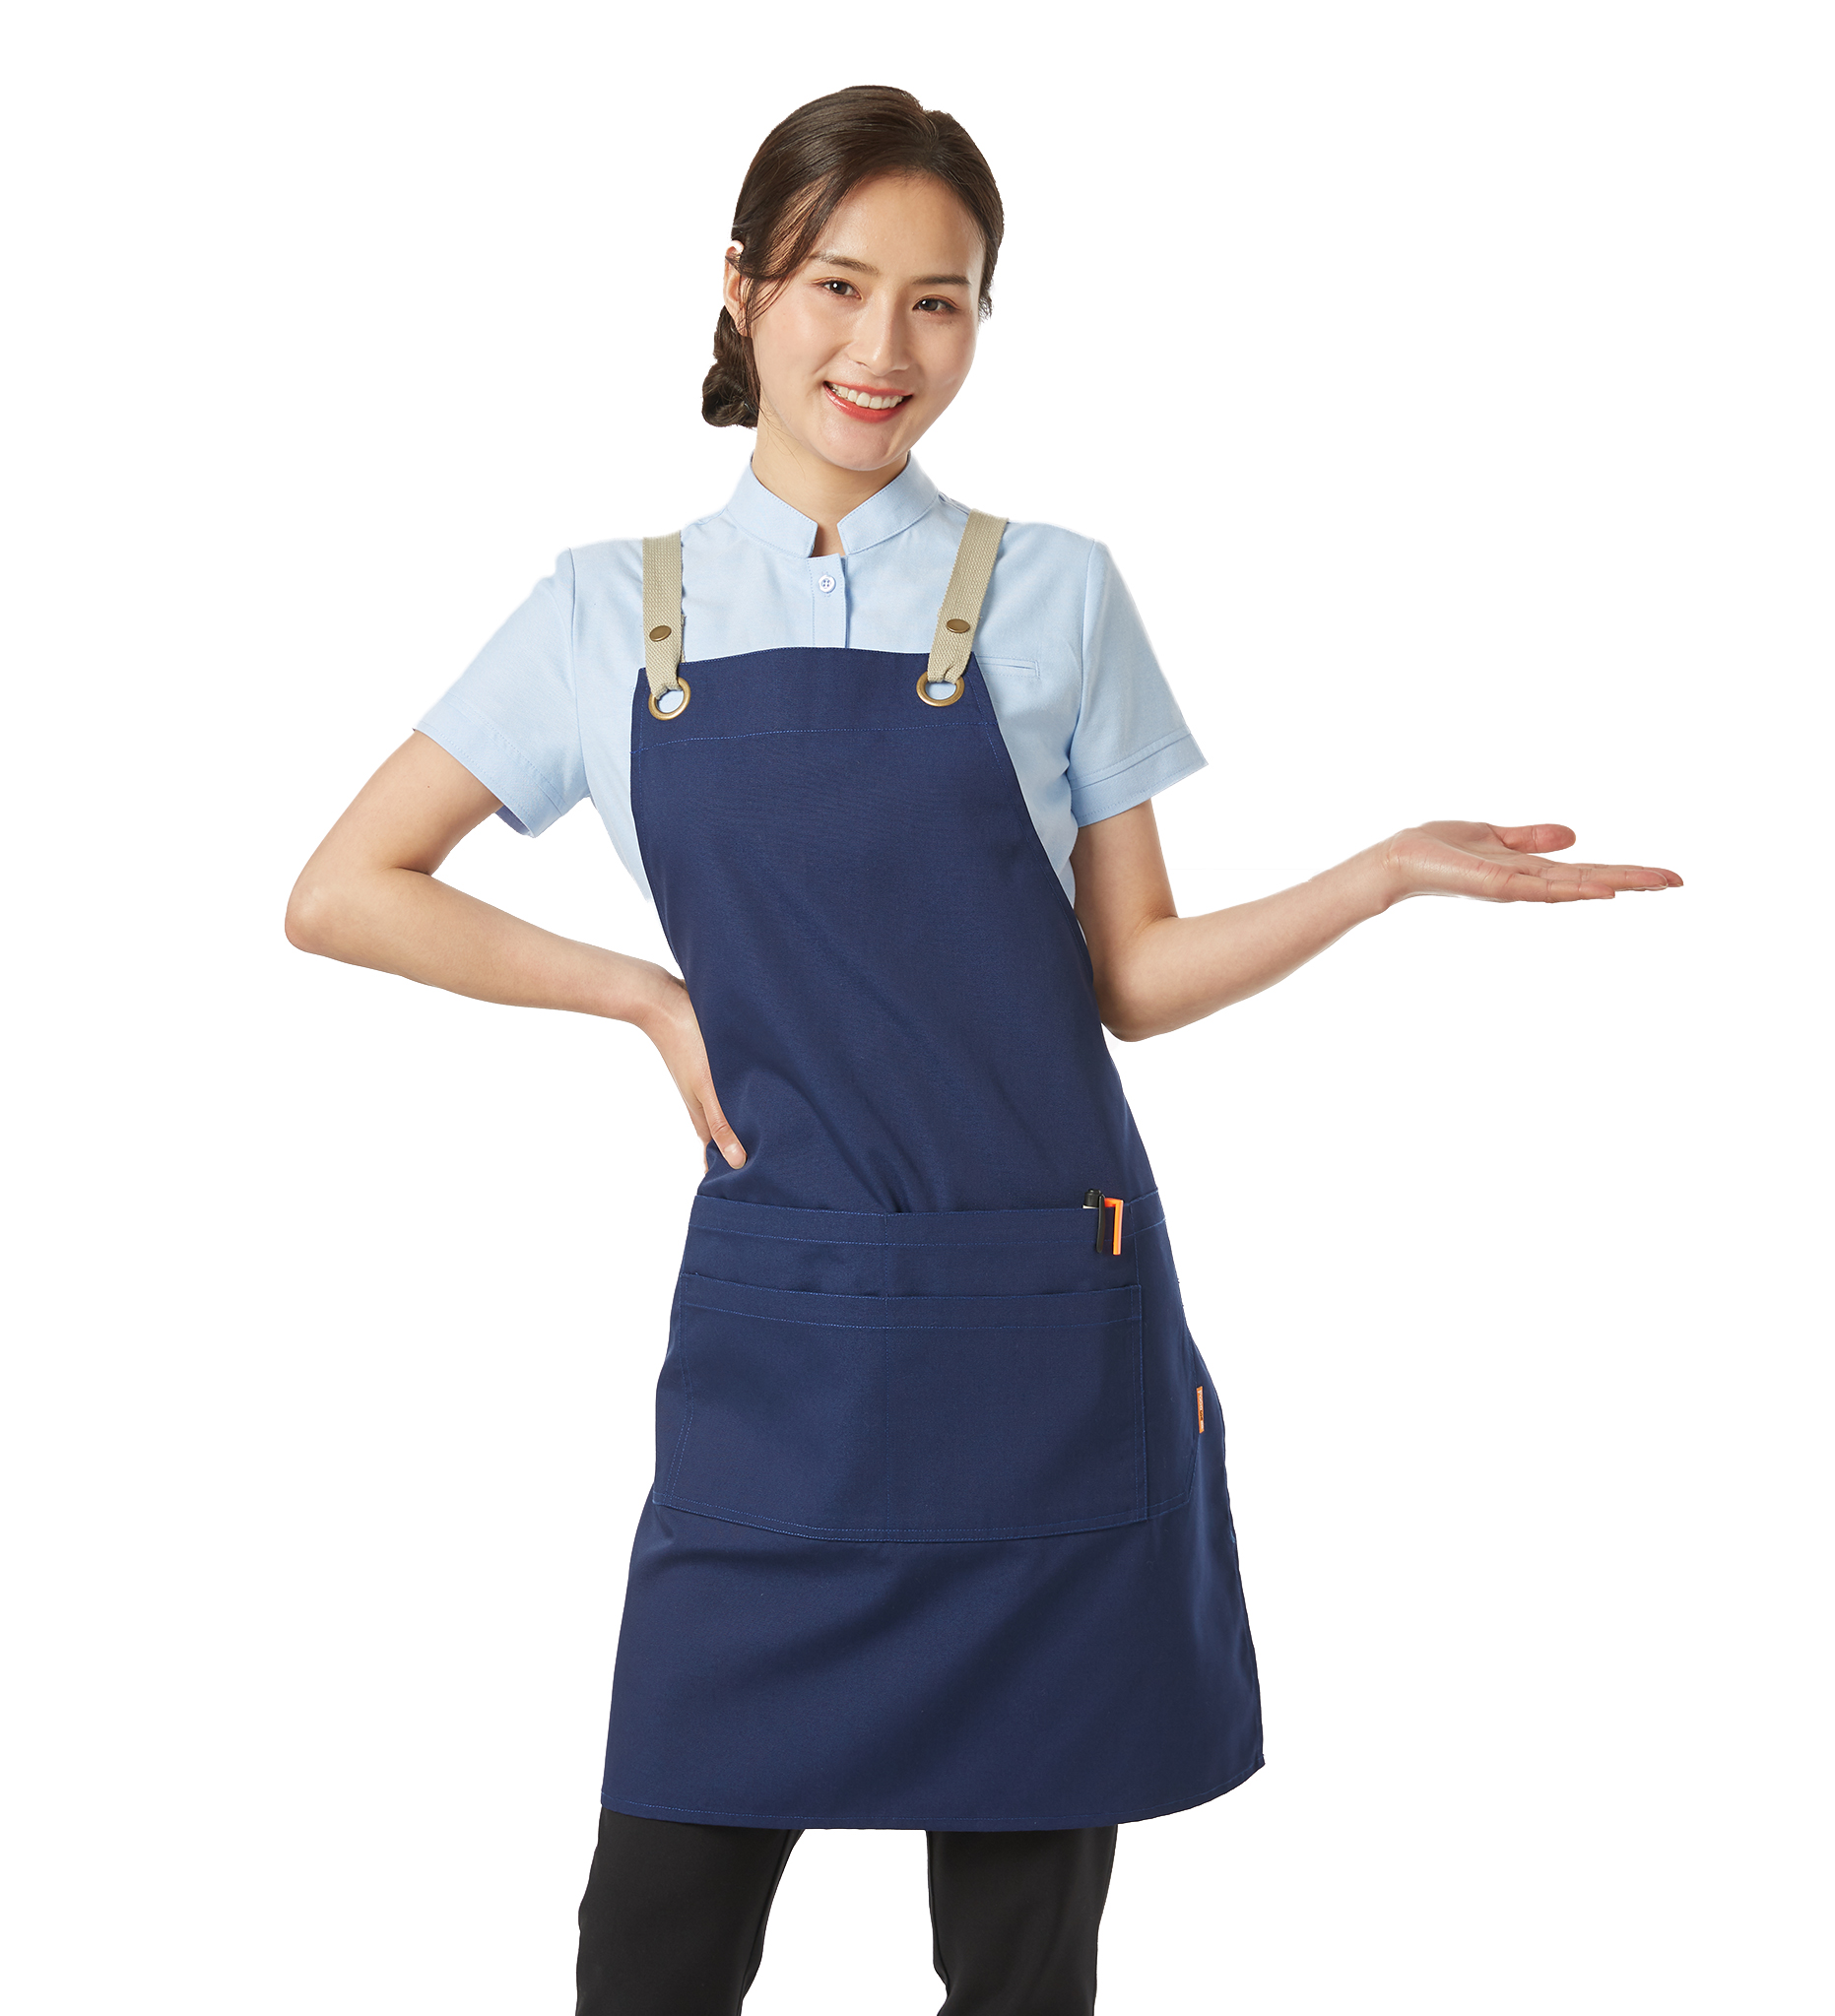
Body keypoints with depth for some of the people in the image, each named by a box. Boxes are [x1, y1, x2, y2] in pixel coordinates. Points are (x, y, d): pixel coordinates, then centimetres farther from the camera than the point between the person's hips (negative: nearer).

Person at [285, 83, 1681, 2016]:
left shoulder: (1051, 597, 5)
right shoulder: (614, 611, 7)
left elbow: (1133, 975, 6)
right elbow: (342, 891, 8)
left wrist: (1393, 870, -5)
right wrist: (648, 995, 0)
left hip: (1046, 1335, 0)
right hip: (776, 1328, 0)